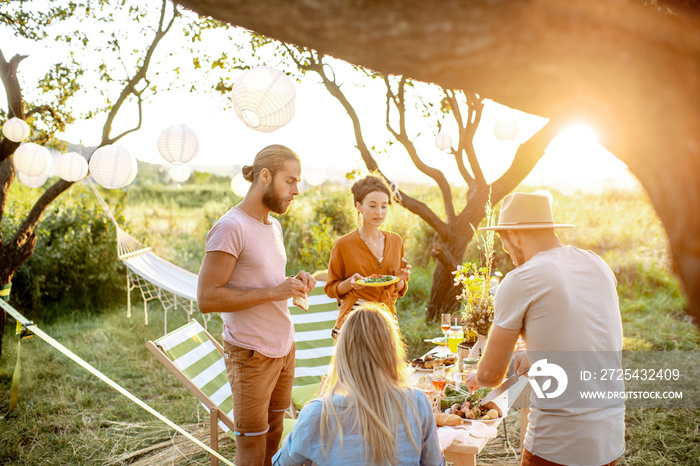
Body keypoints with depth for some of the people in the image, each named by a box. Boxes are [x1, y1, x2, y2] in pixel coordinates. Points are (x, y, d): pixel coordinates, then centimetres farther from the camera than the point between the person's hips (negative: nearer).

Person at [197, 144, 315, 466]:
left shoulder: (273, 226, 12)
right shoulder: (230, 227, -16)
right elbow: (207, 298, -20)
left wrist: (294, 284, 2)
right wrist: (273, 292, -23)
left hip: (284, 346, 8)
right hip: (251, 354, -8)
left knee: (274, 436, 15)